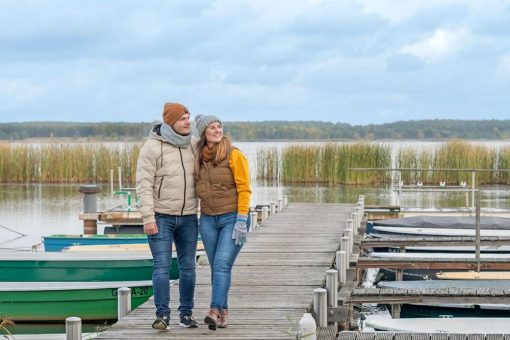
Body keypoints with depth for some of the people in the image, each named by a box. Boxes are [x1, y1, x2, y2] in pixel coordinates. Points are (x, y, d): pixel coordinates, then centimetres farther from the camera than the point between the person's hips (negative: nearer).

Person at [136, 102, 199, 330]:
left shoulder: (193, 145, 4)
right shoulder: (153, 147, -11)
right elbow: (144, 184, -14)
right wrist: (148, 217, -19)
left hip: (188, 217, 5)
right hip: (161, 217, -5)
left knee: (187, 266, 7)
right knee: (162, 266, -9)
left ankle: (186, 313, 15)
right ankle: (162, 315, -6)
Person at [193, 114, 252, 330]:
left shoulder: (234, 155, -9)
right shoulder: (199, 157, 6)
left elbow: (244, 189, -11)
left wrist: (241, 221, -16)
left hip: (232, 218, -5)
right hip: (208, 219, 5)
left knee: (222, 264, -16)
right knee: (216, 267, 6)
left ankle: (215, 311, -24)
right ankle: (223, 314, 11)